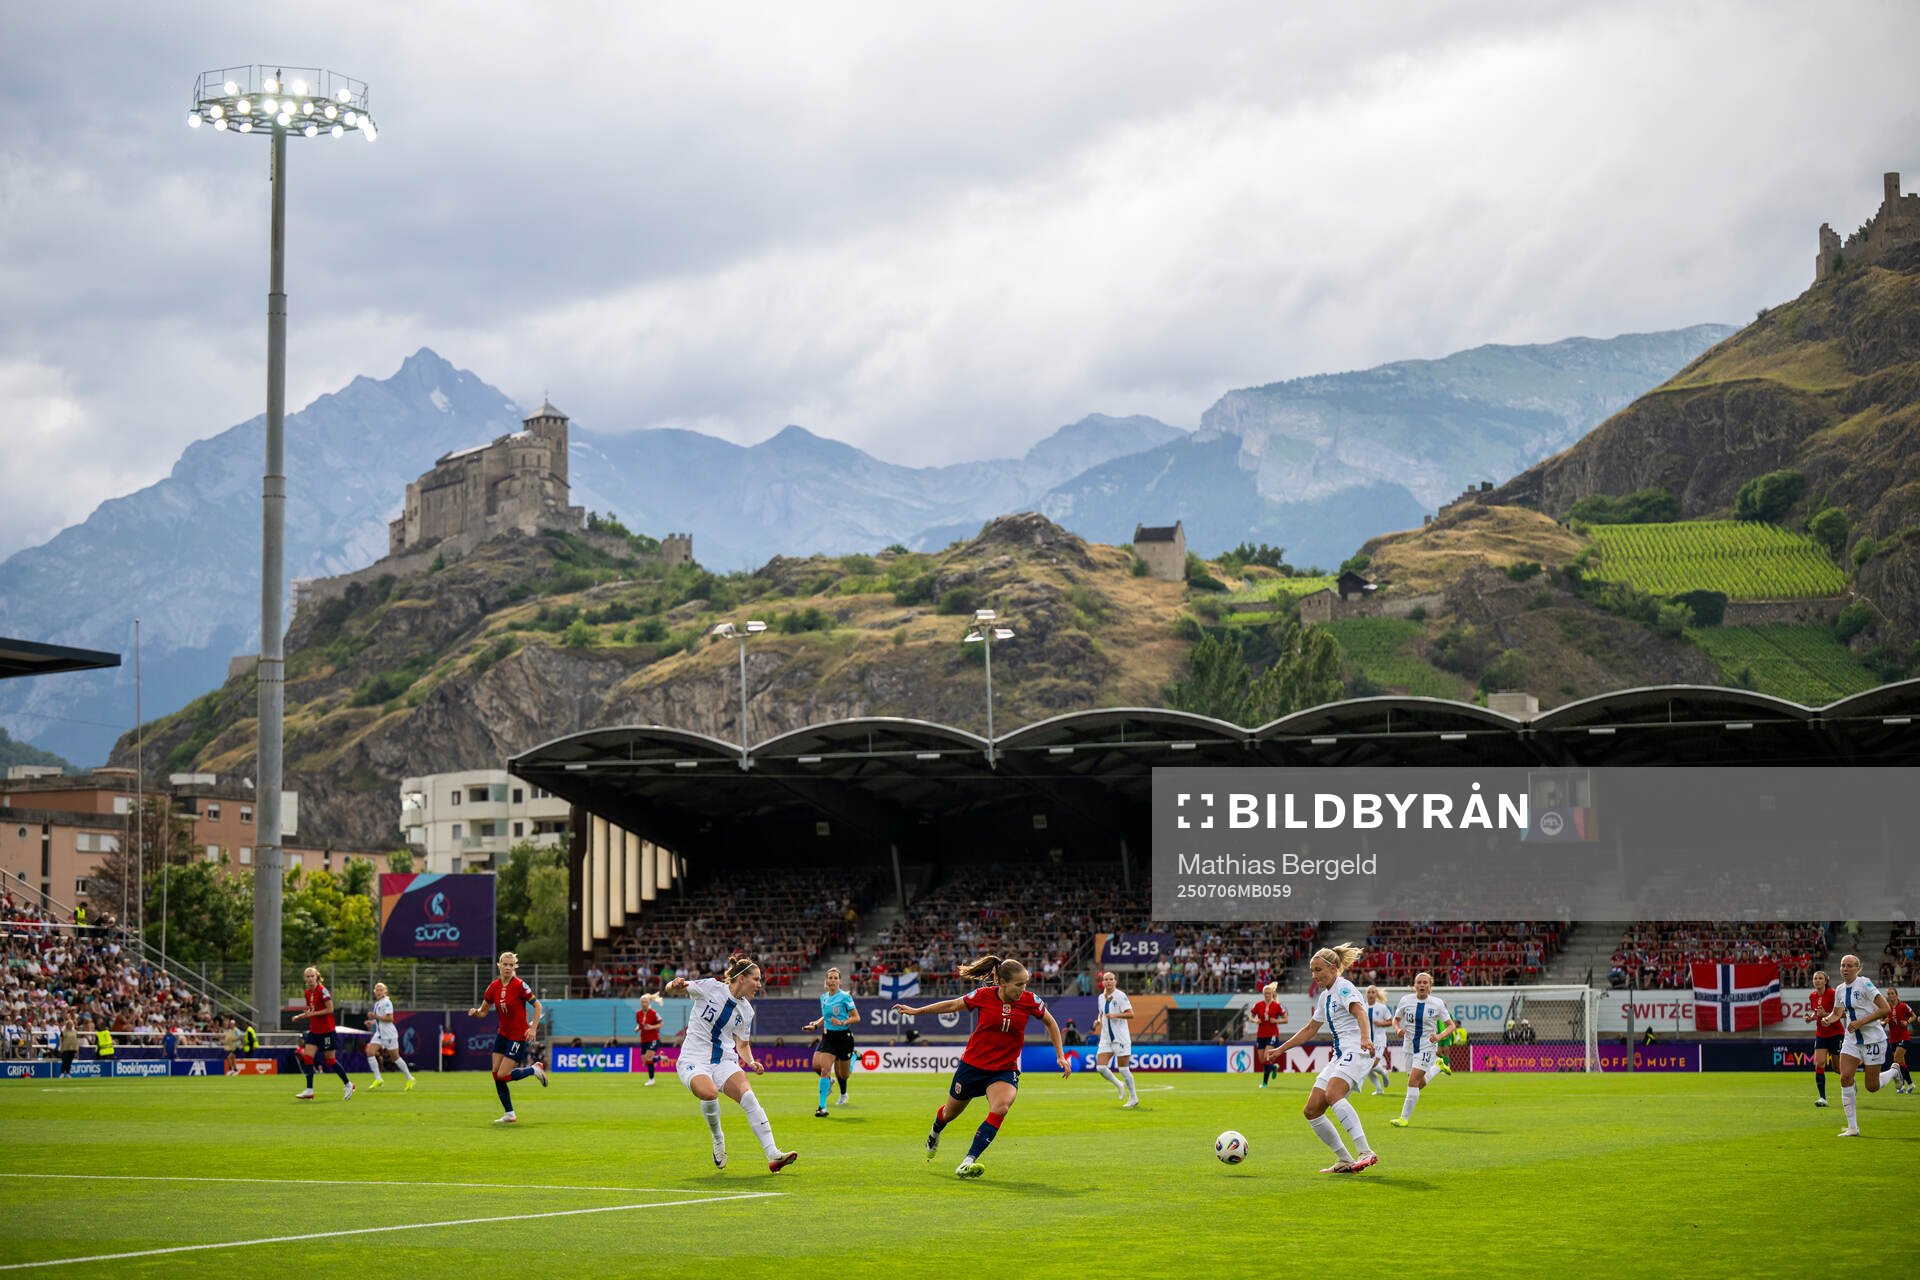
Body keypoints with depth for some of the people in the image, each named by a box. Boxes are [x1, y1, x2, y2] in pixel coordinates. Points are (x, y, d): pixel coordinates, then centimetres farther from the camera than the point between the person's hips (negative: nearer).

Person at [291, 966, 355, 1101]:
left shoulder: (322, 991, -15)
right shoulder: (308, 993, 8)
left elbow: (330, 1009, -18)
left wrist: (312, 1014, -20)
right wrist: (300, 1016, 3)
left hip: (326, 1030, -7)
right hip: (314, 1030, 7)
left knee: (330, 1061, 2)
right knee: (307, 1057, -5)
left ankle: (348, 1085, 19)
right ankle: (309, 1091, -3)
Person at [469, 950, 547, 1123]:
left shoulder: (519, 985, -16)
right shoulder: (494, 986, 0)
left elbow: (537, 1006, -11)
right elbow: (483, 1011, 6)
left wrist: (532, 1029, -18)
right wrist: (475, 1012, -16)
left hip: (519, 1036, -6)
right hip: (502, 1034, 6)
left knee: (502, 1076, -11)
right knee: (496, 1075, 1)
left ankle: (534, 1069, 13)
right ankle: (510, 1115, 11)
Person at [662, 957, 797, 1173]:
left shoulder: (746, 1011, 10)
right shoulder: (711, 988, -5)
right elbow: (672, 989, 1)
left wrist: (751, 1063, 1)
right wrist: (675, 985, -25)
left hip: (725, 1062, 4)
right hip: (694, 1061, -4)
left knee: (749, 1097, -23)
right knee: (710, 1094, -35)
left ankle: (773, 1156, -26)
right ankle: (718, 1138, -4)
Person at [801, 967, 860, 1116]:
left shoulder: (845, 997, -11)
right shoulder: (823, 998, 8)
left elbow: (856, 1017, -10)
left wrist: (843, 1022, -26)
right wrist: (815, 1025, 9)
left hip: (843, 1036, -4)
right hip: (828, 1035, 4)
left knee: (843, 1074, 10)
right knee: (818, 1066, -17)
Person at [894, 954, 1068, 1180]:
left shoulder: (1031, 1001, -11)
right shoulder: (982, 996, -15)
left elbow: (1050, 1022, 9)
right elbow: (953, 1006, 3)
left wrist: (1060, 1056, 7)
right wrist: (916, 1011, 11)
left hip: (1005, 1070, 0)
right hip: (973, 1065, 0)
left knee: (1001, 1108, -31)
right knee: (950, 1112, 19)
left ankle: (968, 1162, -29)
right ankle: (935, 1133, 58)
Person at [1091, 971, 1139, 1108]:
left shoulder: (1120, 996, -9)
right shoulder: (1101, 997, 10)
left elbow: (1130, 1014, -15)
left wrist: (1115, 1015, -27)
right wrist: (1099, 1020, 5)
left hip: (1121, 1037, -6)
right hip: (1106, 1038, 6)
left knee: (1123, 1069, -4)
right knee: (1100, 1067, -7)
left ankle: (1133, 1098, 11)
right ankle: (1119, 1085, 18)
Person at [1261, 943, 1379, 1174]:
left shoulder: (1343, 988, -4)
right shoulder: (1325, 996, 23)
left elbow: (1360, 1013, -22)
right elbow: (1310, 1029, 33)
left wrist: (1365, 1039, -40)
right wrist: (1280, 1050, 32)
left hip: (1356, 1051, -10)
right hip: (1339, 1055, 10)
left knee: (1332, 1095, -34)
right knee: (1311, 1111, 1)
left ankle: (1365, 1152, -40)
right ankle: (1344, 1161, 6)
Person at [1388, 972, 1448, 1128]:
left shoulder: (1437, 1004, -9)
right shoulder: (1406, 1000, -3)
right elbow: (1396, 1019, 11)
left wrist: (1439, 1036, -19)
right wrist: (1398, 1029, -12)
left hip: (1427, 1046, -4)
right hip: (1409, 1046, 4)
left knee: (1413, 1081, -17)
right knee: (1420, 1084, 16)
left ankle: (1404, 1118, -9)